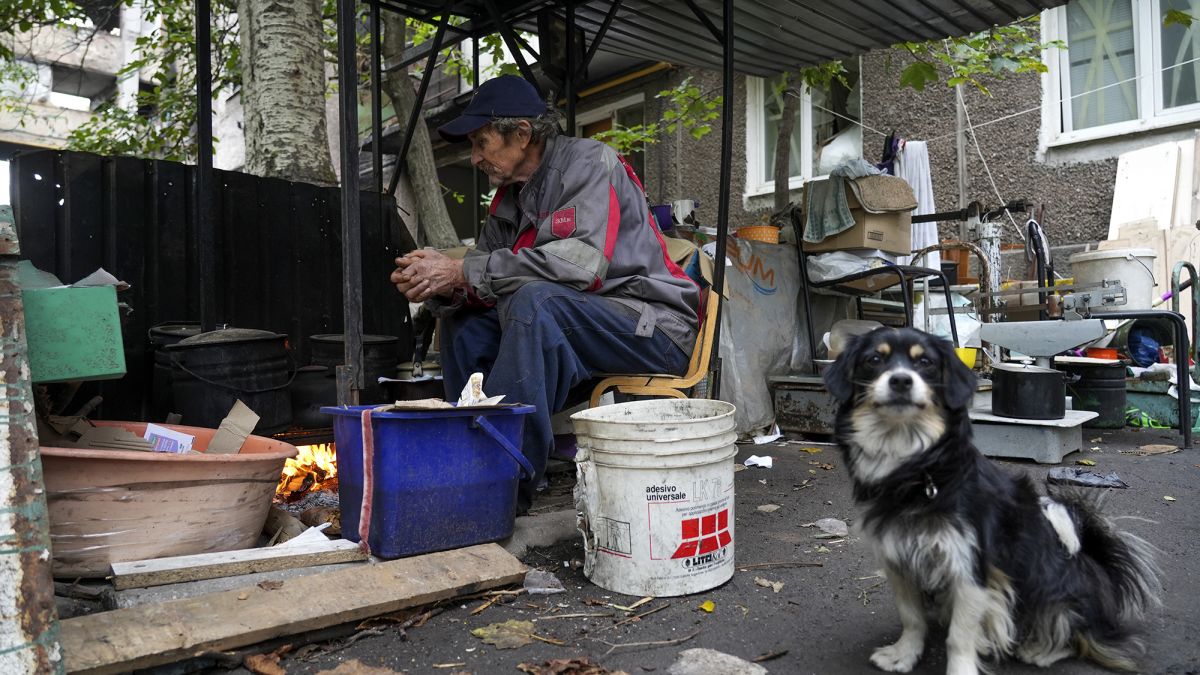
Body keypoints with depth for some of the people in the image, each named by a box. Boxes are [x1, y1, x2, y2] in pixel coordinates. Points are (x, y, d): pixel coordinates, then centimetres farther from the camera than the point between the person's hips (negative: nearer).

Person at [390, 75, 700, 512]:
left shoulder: (589, 161, -13)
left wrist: (463, 272, -27)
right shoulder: (510, 196, 11)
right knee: (464, 323, -1)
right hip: (575, 328, 8)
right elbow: (484, 274, 8)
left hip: (654, 327, -8)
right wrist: (439, 285, -16)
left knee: (533, 302, -32)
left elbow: (582, 261, -29)